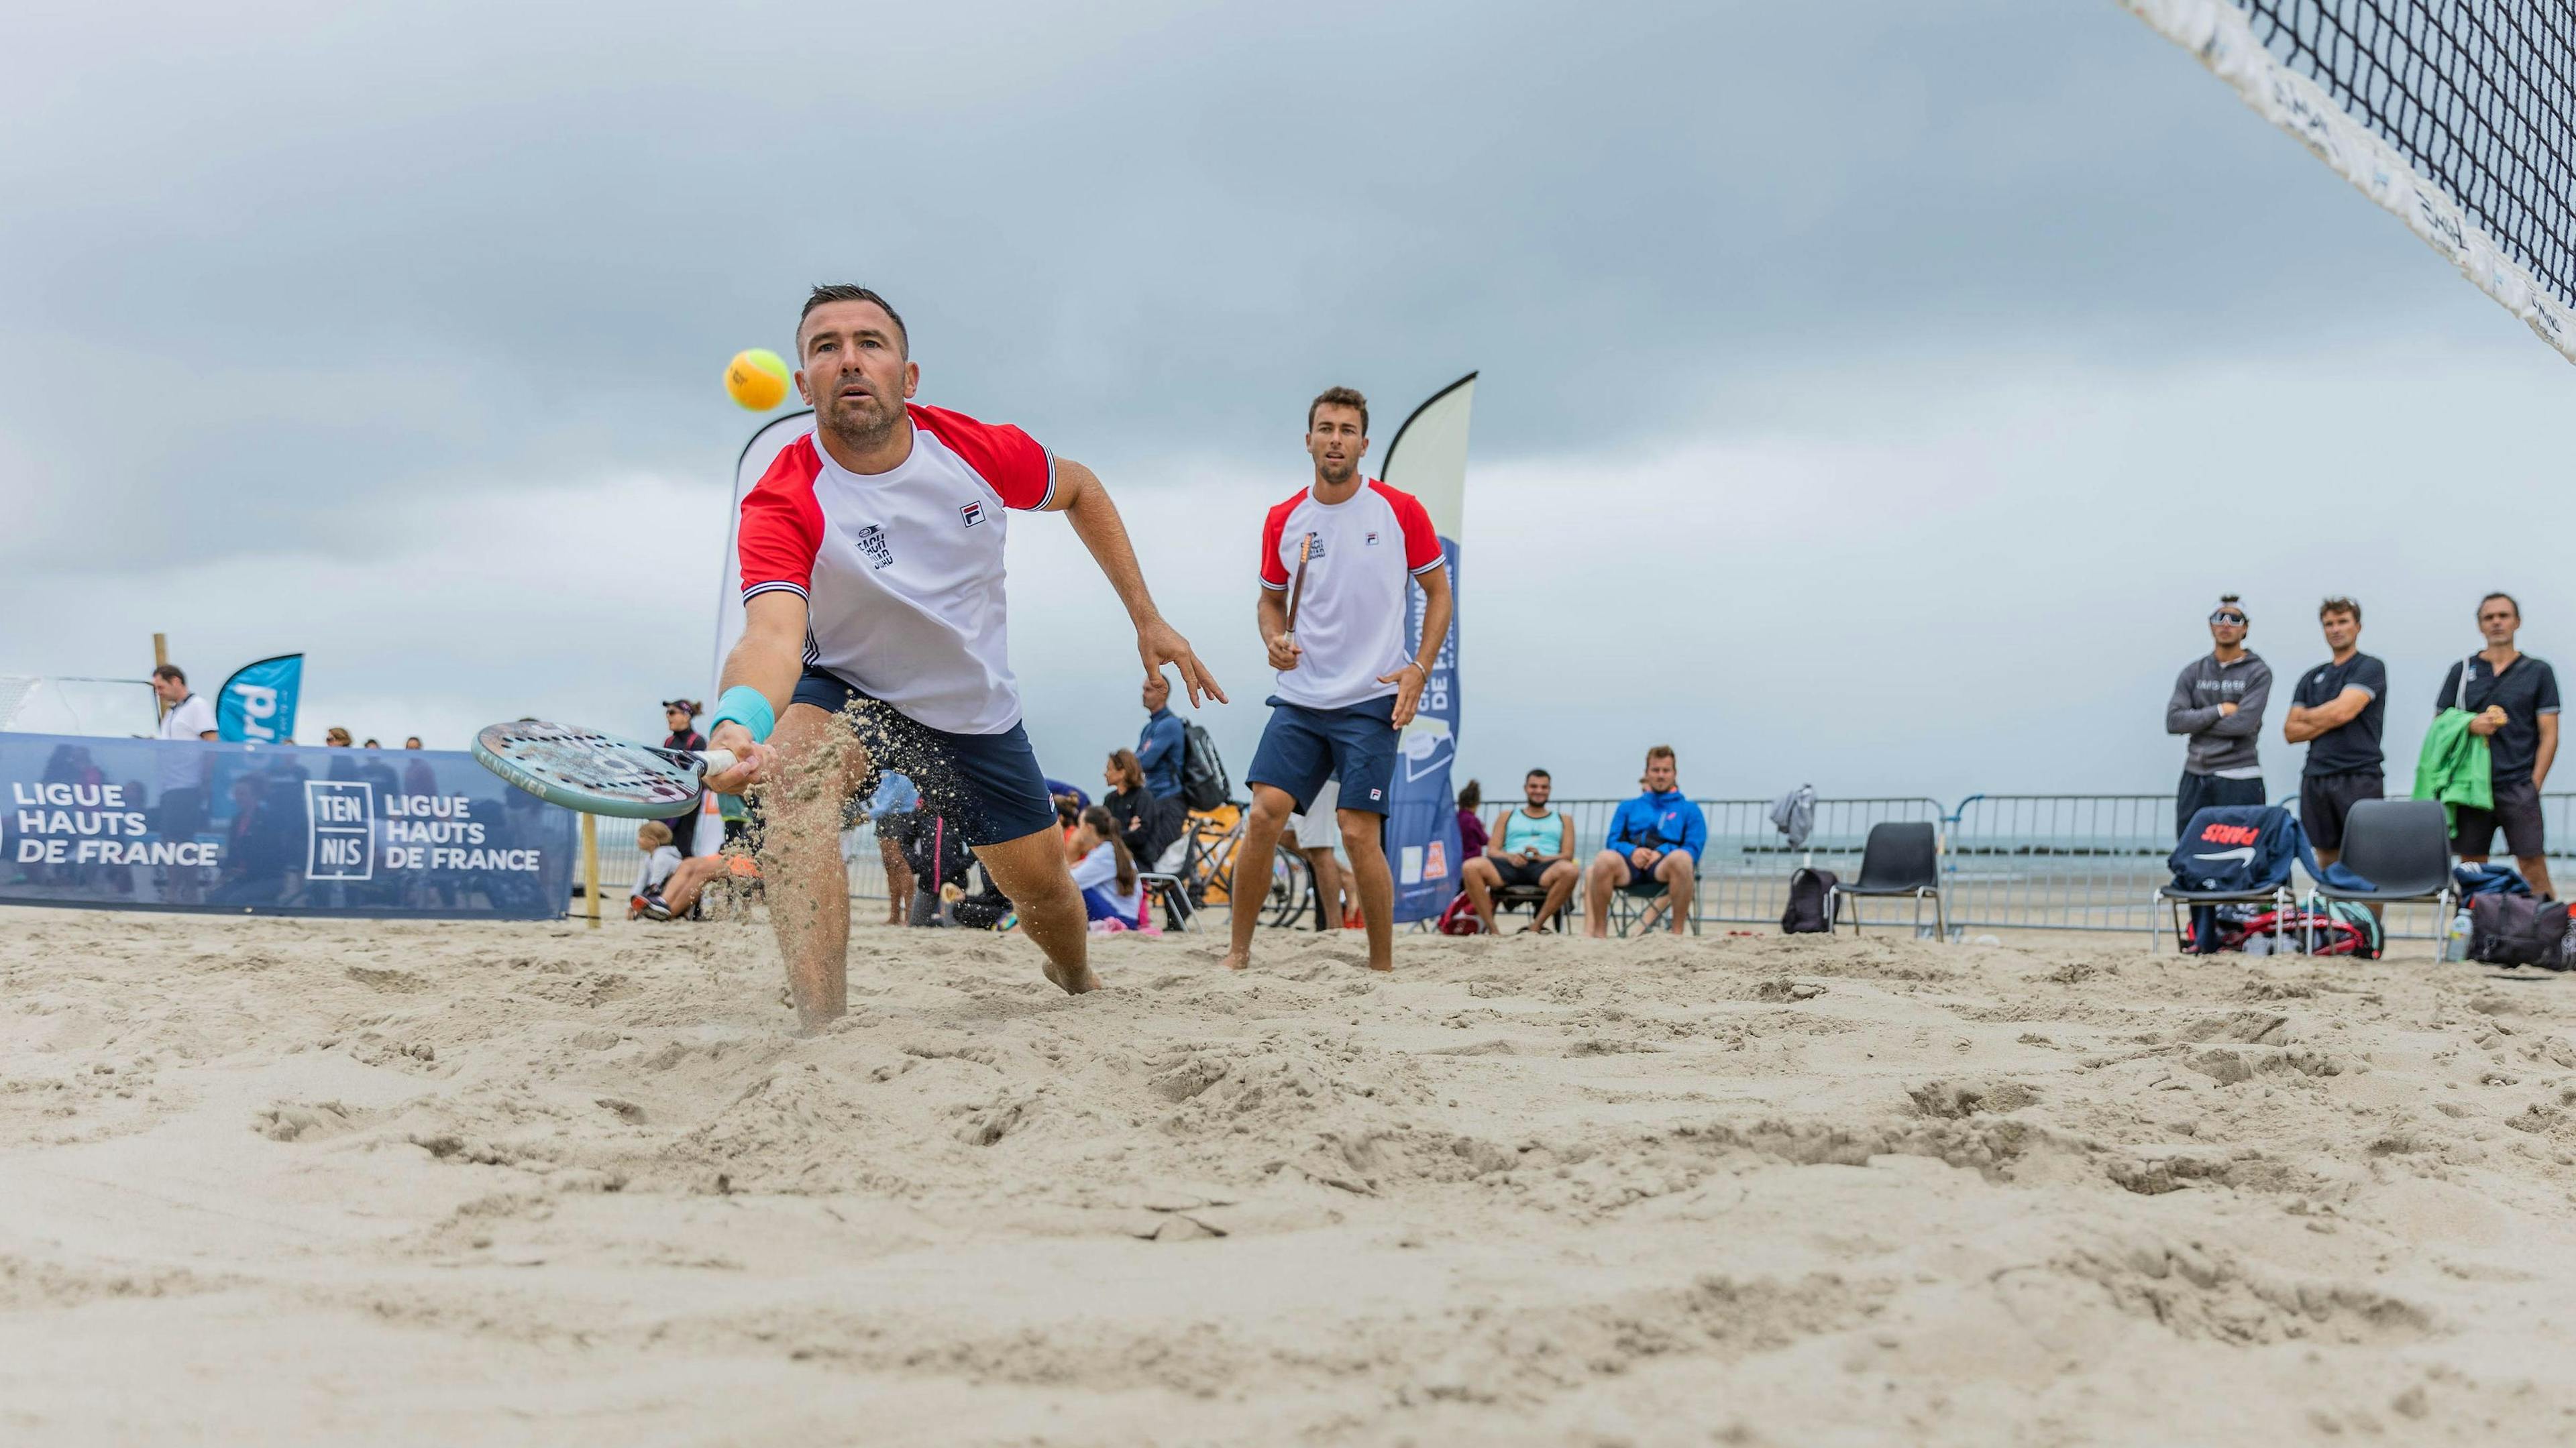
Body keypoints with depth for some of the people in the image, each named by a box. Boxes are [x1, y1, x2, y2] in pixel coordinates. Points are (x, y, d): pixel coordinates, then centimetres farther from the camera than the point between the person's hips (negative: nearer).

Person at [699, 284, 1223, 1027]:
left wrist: (1147, 618, -1)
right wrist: (740, 722, -68)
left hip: (978, 709, 3)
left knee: (1041, 885, 11)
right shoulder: (782, 504, -29)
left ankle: (1077, 978, 50)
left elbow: (1080, 489, 2)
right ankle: (822, 1030, -37)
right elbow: (773, 634, -46)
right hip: (850, 693, -3)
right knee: (794, 772, -36)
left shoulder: (981, 450, -19)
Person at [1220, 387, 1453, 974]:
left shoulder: (1400, 511, -2)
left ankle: (1383, 965, 6)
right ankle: (1239, 952, 5)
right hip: (1299, 699, 3)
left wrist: (1419, 670, -6)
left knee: (1358, 832, -9)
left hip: (1372, 702, -3)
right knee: (1264, 814, -8)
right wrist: (1275, 640, -2)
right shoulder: (1283, 521, 6)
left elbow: (1438, 593, 5)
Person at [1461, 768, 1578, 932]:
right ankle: (1491, 928, -30)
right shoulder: (1507, 817, 27)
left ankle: (1537, 925, -26)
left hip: (1544, 868, -1)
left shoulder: (1563, 820, 26)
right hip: (1510, 866, 1)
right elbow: (1492, 851, 16)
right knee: (1471, 867, -31)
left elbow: (1568, 855, 12)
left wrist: (1543, 858, -10)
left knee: (1571, 871, -37)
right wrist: (1510, 857, -8)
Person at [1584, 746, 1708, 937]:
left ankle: (1677, 933, -30)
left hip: (1663, 864, -1)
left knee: (1681, 858, -39)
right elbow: (1613, 842, 17)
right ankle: (1598, 933, -31)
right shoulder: (1628, 807, 29)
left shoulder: (1689, 810, 23)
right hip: (1630, 865, 1)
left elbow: (1693, 848, 9)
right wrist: (1631, 851, -7)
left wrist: (1663, 852, -10)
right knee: (1605, 859, -35)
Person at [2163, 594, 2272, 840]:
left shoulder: (2258, 672, 0)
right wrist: (2220, 711, -9)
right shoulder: (2193, 672, 11)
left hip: (2238, 780, -4)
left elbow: (2244, 723, -14)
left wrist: (2196, 721, -5)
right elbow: (2173, 721, -2)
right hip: (2195, 777, 4)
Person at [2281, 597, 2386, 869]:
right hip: (2316, 777, 6)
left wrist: (2306, 716, 5)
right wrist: (2327, 722, -6)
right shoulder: (2312, 678, 19)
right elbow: (2291, 731, 10)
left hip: (2360, 777, -6)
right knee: (2327, 860, 7)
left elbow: (2343, 710, -13)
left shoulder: (2370, 668, 2)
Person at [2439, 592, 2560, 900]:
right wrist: (2470, 725, -9)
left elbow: (2549, 735, 4)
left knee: (2534, 871, -8)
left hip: (2519, 787, -2)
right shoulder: (2462, 671, 11)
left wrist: (2534, 784, -6)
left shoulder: (2538, 672, 7)